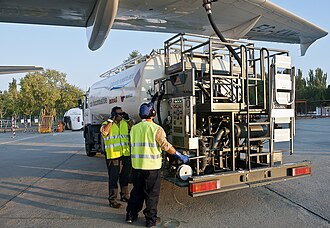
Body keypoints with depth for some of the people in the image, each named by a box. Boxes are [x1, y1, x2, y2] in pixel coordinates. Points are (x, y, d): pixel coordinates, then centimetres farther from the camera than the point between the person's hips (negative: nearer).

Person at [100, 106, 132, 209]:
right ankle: (112, 200, 9)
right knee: (113, 178, 0)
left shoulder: (125, 123, 12)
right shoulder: (107, 124, -5)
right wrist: (111, 119, -20)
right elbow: (104, 132, -25)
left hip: (126, 155, 6)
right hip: (113, 156, -6)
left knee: (125, 177, 18)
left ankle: (125, 195, 34)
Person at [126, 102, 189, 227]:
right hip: (152, 166, -5)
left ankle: (131, 215, 28)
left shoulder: (134, 128, 5)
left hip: (136, 165, 5)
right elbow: (166, 146, -13)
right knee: (151, 194, 8)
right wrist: (181, 156, -5)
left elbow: (133, 145, 10)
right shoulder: (156, 129, -12)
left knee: (137, 191, 19)